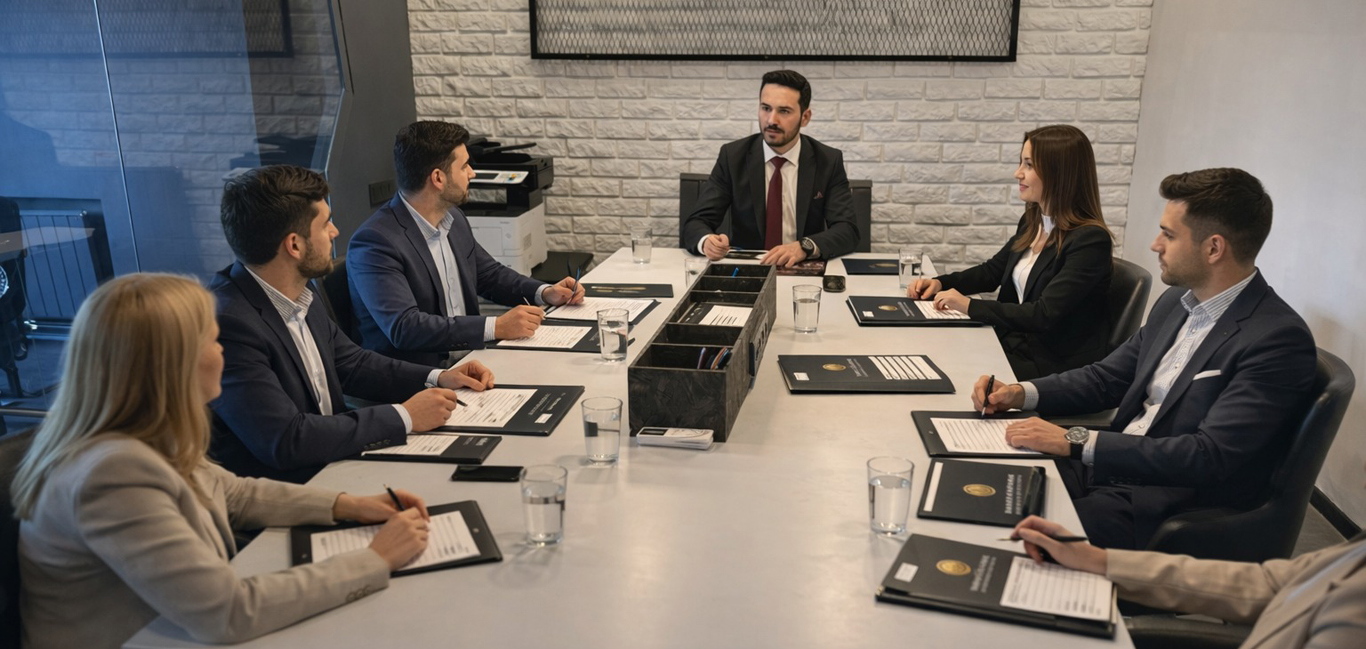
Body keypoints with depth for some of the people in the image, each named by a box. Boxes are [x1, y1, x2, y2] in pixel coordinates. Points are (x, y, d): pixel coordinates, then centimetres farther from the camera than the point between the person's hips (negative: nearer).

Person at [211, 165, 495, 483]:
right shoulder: (227, 322, -24)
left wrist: (438, 378, 3)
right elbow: (286, 441, -28)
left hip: (333, 466, 8)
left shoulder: (294, 294, 3)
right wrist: (404, 417, -20)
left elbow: (350, 362, 17)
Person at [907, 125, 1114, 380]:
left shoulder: (1090, 241, -18)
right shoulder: (1031, 222, 8)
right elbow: (992, 270, 21)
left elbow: (1044, 315, -23)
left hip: (1054, 366, -7)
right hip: (1013, 344, 7)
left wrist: (970, 306, -21)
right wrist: (940, 283, 5)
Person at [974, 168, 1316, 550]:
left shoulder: (1278, 340, -18)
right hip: (1110, 469, 8)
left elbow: (1212, 457, -25)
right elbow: (1110, 377, 17)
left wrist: (1076, 442, -27)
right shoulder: (1176, 302, 9)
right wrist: (1022, 393, 0)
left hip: (1174, 505, -7)